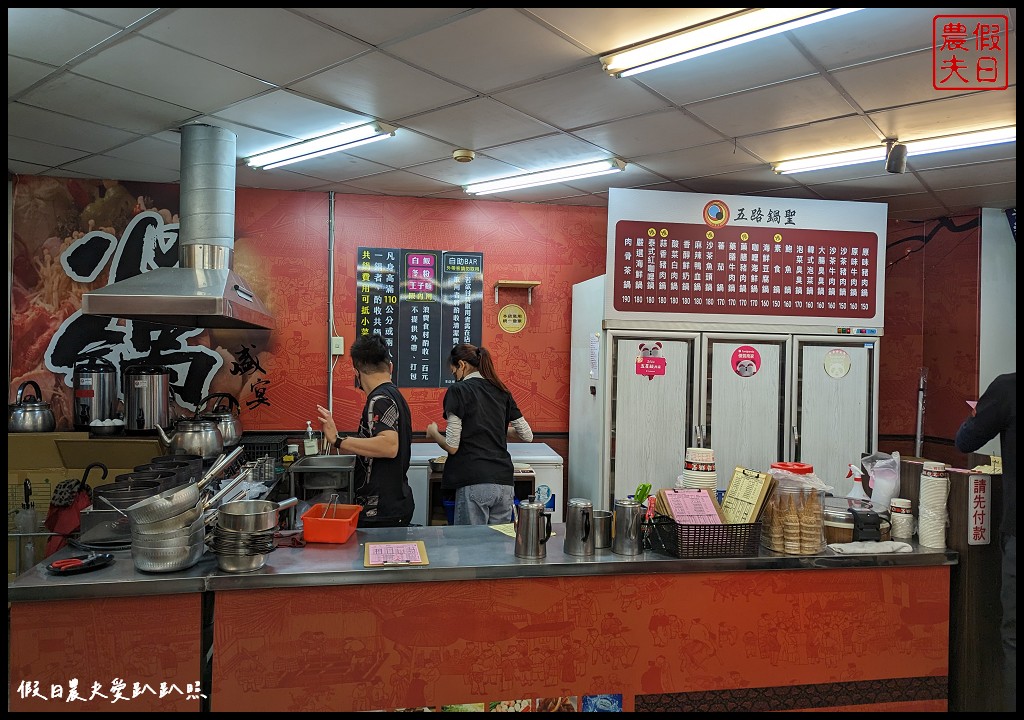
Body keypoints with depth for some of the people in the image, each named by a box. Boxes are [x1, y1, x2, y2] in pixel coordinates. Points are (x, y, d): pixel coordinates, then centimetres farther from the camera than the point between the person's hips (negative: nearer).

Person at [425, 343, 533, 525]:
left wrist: (433, 433, 11)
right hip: (505, 482, 6)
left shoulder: (458, 390, -4)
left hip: (474, 483, -5)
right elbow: (527, 435, 16)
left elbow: (452, 447, -8)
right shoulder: (501, 391, 12)